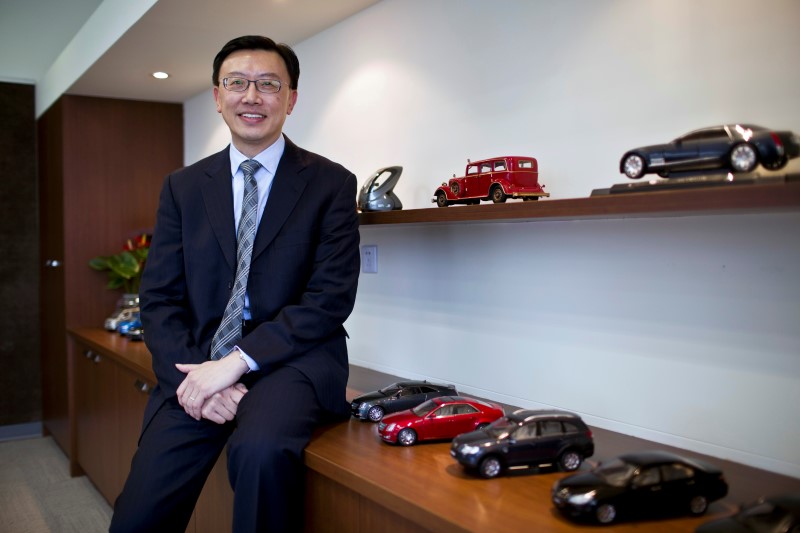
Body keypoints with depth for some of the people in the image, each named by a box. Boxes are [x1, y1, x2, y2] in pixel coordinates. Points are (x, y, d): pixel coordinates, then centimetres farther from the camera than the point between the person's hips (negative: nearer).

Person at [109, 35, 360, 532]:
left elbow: (330, 299, -7)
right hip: (198, 363, 3)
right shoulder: (183, 186, 11)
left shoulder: (332, 183, 1)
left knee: (261, 449, -34)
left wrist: (236, 362, -16)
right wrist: (191, 373, -12)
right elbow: (160, 298, 6)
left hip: (291, 360, -3)